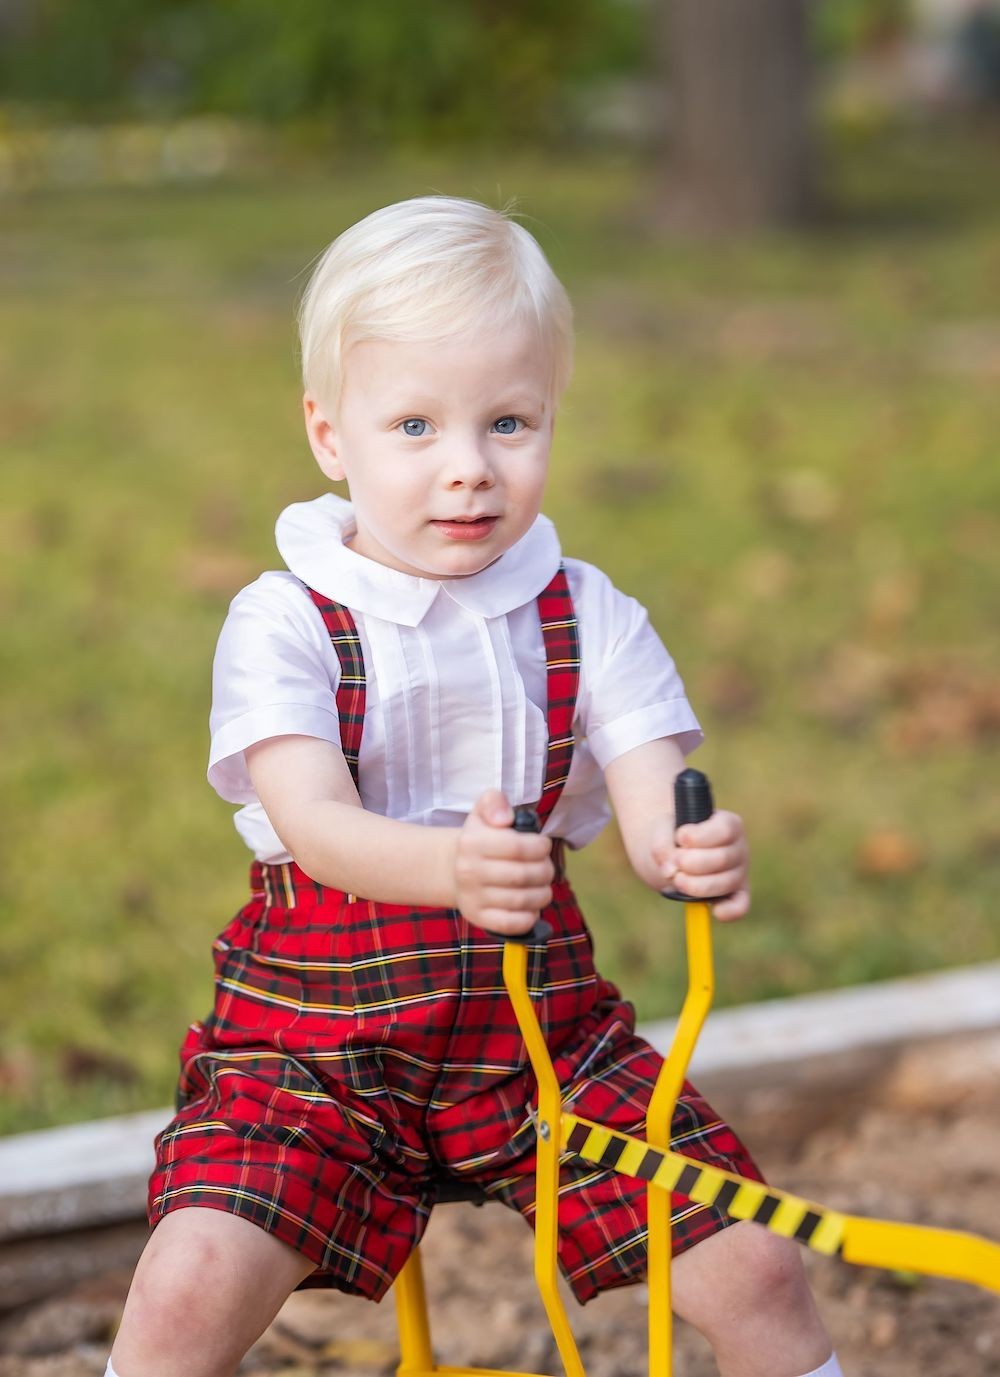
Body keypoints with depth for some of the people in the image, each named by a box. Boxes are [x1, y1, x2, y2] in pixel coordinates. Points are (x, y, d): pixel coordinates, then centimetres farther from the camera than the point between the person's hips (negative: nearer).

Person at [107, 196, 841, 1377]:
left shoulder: (587, 618, 1)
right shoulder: (284, 621, -8)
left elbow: (652, 807, -11)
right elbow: (315, 823, -23)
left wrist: (696, 855, -37)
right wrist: (449, 865, -46)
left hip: (544, 1026, 2)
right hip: (316, 1029, -2)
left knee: (754, 1274, -8)